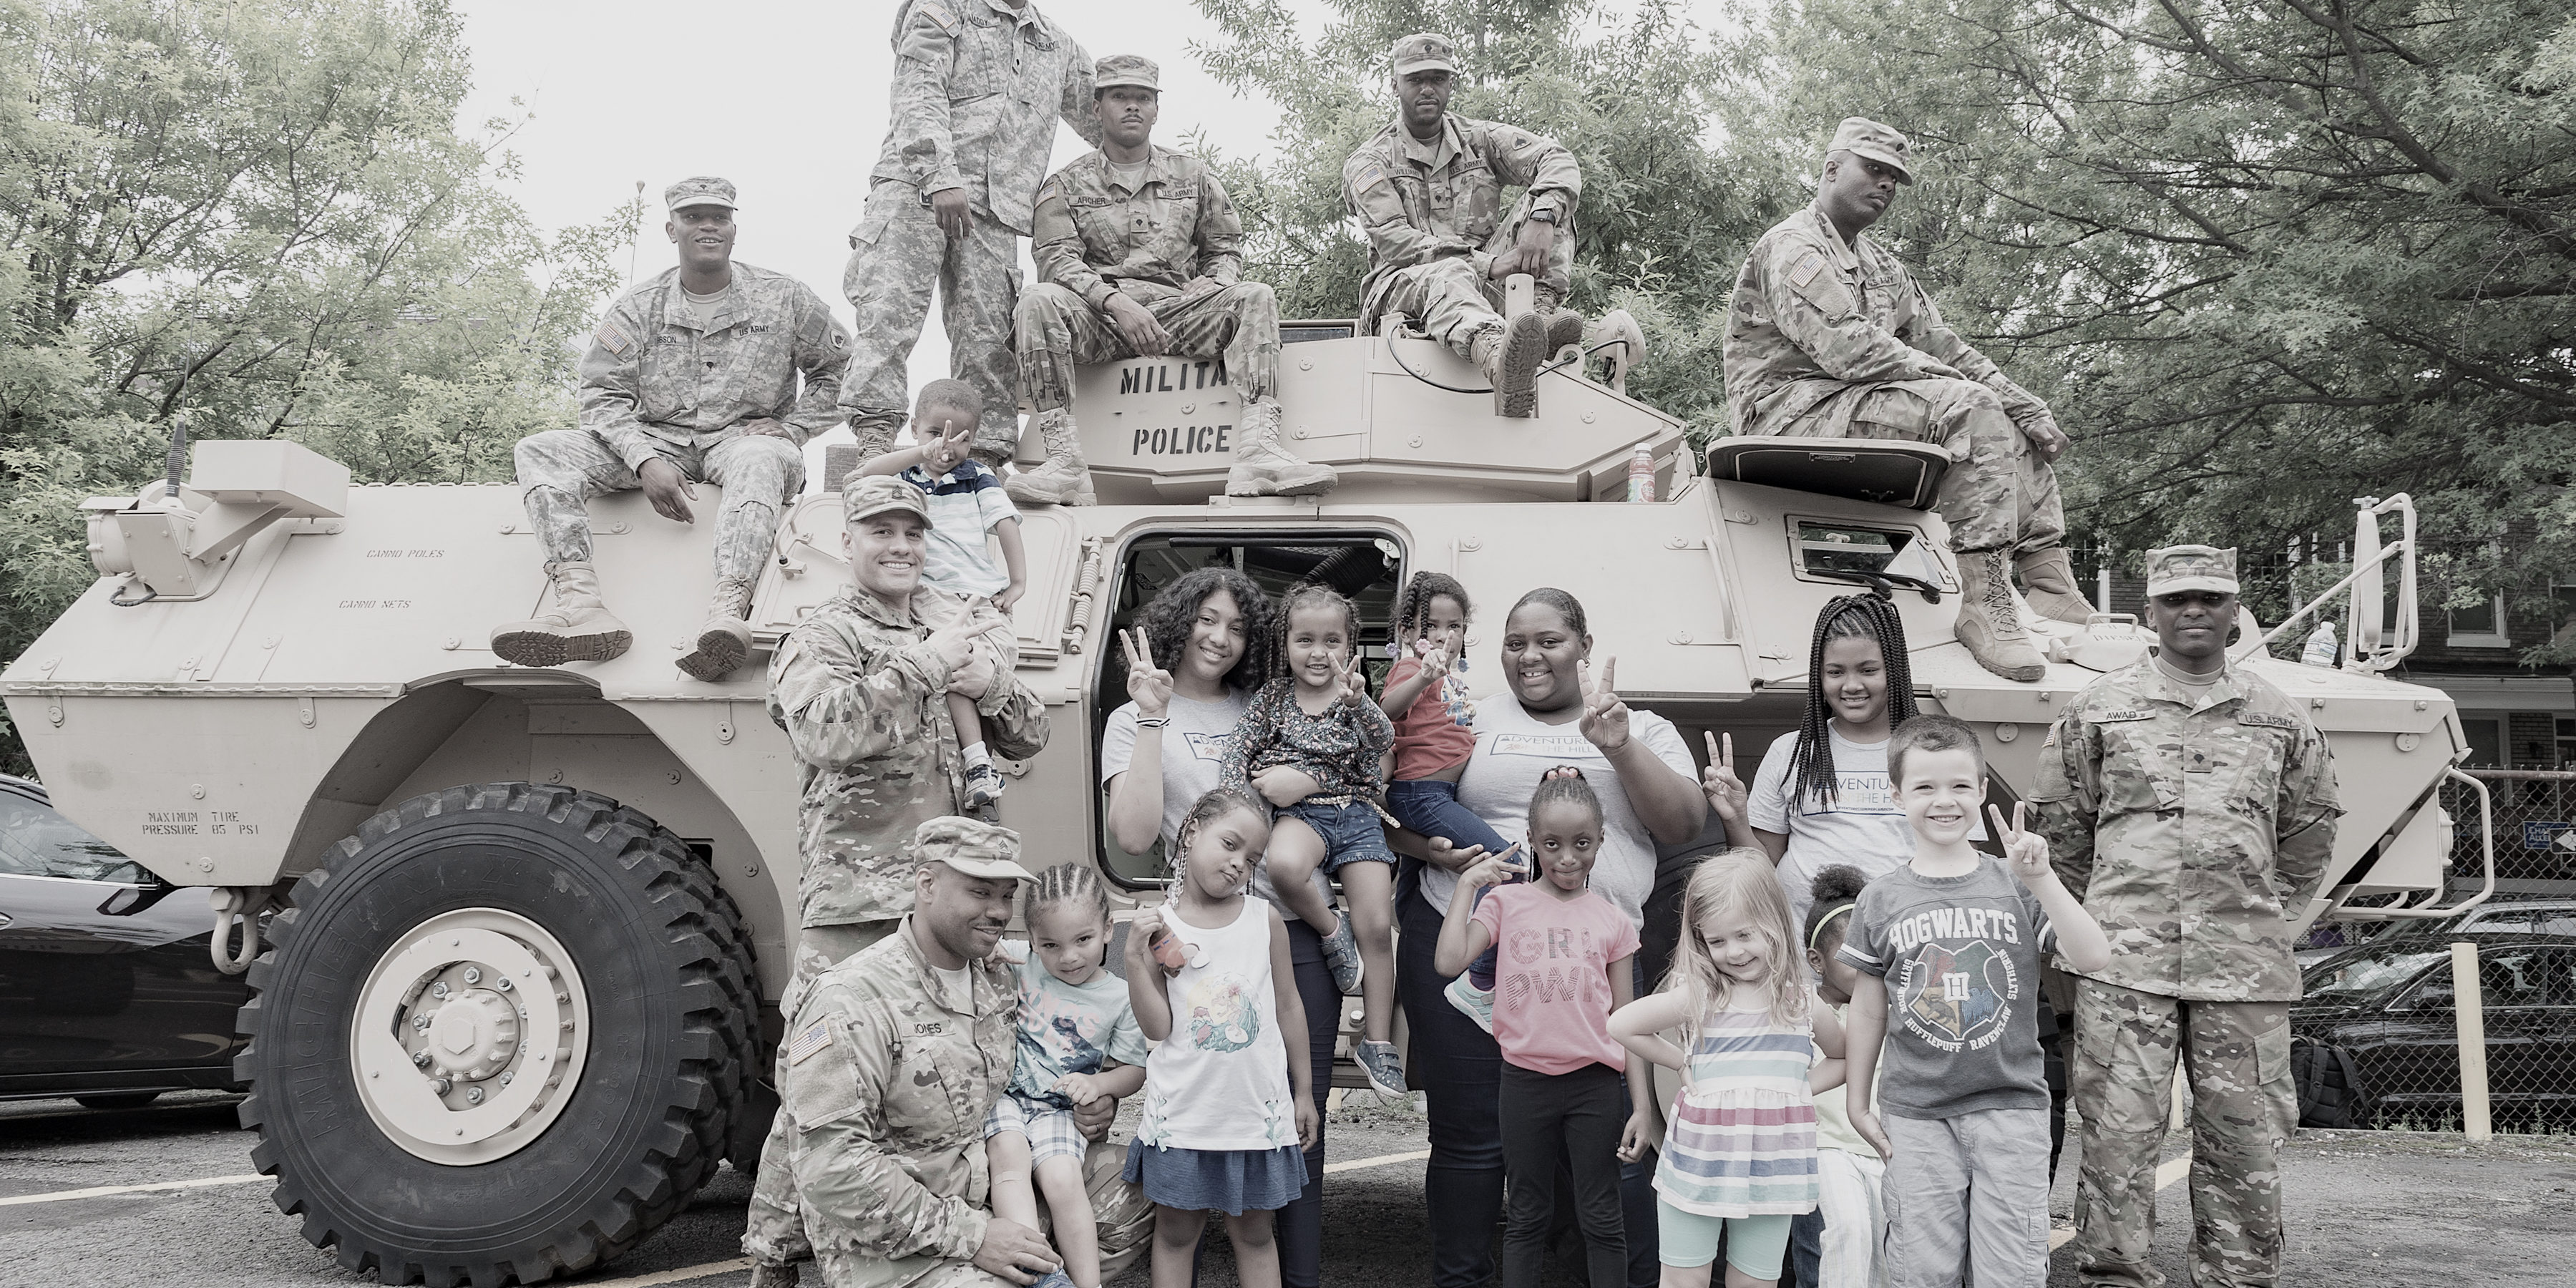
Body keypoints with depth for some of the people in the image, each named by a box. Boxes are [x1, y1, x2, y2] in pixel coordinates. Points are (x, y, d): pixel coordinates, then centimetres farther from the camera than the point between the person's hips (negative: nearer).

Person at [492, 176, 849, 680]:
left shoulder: (782, 298, 7)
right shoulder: (639, 308, 8)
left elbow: (838, 369, 16)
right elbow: (605, 395, 1)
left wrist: (792, 427, 0)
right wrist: (645, 461, -17)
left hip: (742, 437, -2)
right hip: (657, 442, 3)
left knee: (761, 458, -42)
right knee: (538, 451, -20)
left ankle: (729, 608, -63)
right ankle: (578, 601, -44)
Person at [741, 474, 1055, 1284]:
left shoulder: (952, 626, 17)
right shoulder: (820, 638, -2)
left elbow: (1029, 738, 18)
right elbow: (825, 732, -23)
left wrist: (989, 686, -3)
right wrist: (923, 666, -19)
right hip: (857, 905, -6)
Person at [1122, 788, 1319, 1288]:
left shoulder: (1264, 918, 1)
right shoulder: (1159, 926, -3)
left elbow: (1288, 1006, 8)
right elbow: (1158, 1028, -6)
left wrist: (1302, 1092, 10)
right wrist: (1135, 959, -16)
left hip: (1257, 1110, 1)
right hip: (1184, 1111, -1)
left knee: (1254, 1233, 12)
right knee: (1175, 1232, 10)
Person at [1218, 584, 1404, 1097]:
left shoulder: (1354, 698, 6)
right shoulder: (1273, 697, 7)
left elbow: (1382, 740, -13)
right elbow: (1239, 753, 6)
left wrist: (1359, 703, -34)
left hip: (1356, 814, 1)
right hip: (1301, 816, -1)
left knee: (1376, 925, -7)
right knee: (1283, 862, -38)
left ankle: (1376, 1039, 5)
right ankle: (1331, 931, -11)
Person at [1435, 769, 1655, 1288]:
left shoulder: (1611, 920, 3)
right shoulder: (1507, 903, 1)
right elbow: (1450, 960, -14)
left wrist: (1642, 1105, 1)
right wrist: (1468, 884, -9)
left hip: (1595, 1082, 0)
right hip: (1526, 1081, 0)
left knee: (1601, 1219, 6)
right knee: (1528, 1217, 11)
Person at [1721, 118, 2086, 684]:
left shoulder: (1882, 268, 24)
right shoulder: (1793, 247, -6)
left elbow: (1944, 346, 19)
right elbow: (1847, 351, -20)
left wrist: (2030, 409, 6)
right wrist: (1949, 382, -15)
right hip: (1791, 411, -10)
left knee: (2018, 431, 9)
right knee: (1971, 409, -27)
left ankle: (2054, 593, 0)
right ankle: (1985, 604, -32)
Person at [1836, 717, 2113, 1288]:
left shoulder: (2016, 887, 0)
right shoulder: (1882, 900, 2)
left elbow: (2093, 958, -12)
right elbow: (1869, 1008, 10)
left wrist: (2040, 880, -20)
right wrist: (1859, 1104, 11)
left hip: (2010, 1105, 0)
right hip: (1917, 1114, 0)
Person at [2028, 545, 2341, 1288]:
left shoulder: (2280, 719, 13)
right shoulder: (2099, 710, 7)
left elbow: (2309, 834, 24)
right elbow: (2060, 823, 12)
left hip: (2246, 970, 2)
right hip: (2125, 964, -2)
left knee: (2244, 1142, 4)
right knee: (2118, 1137, -4)